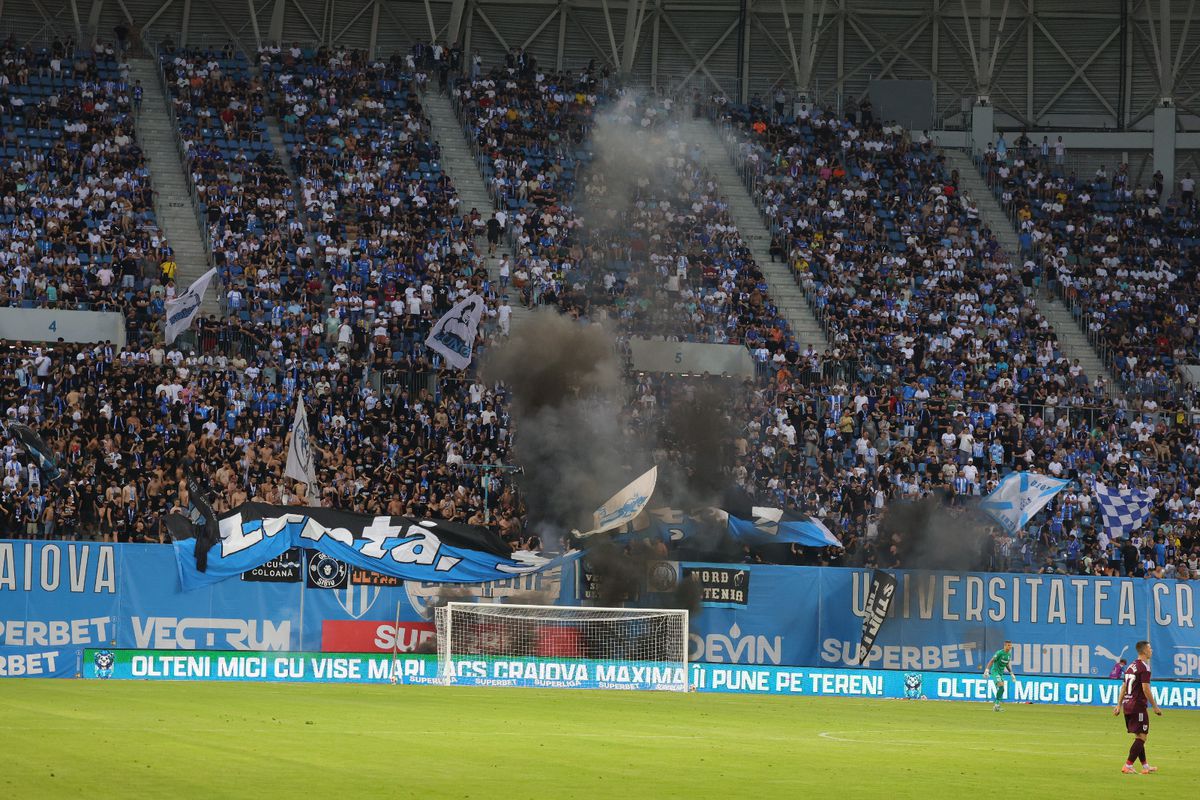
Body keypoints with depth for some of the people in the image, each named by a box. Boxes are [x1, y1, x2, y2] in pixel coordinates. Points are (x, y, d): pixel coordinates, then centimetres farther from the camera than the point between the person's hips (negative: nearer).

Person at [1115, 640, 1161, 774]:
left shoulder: (1131, 666, 15)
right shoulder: (1144, 667, -12)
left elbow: (1124, 687, 18)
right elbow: (1145, 689, -17)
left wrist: (1119, 705, 22)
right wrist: (1155, 707, -12)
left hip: (1127, 704, 9)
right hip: (1138, 705, -9)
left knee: (1139, 736, 14)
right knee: (1141, 736, -5)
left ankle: (1145, 766, 19)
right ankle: (1128, 766, -9)